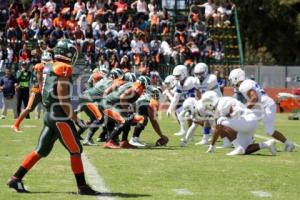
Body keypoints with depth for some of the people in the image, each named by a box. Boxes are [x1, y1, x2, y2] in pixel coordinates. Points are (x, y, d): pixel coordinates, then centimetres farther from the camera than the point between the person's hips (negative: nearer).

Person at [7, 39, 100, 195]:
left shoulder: (49, 68, 12)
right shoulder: (64, 70, -14)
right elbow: (63, 100, -17)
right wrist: (76, 119, -11)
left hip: (49, 115, 9)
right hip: (60, 118, -9)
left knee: (41, 151, 13)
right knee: (76, 151, 0)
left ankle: (16, 179, 12)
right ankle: (82, 186, 4)